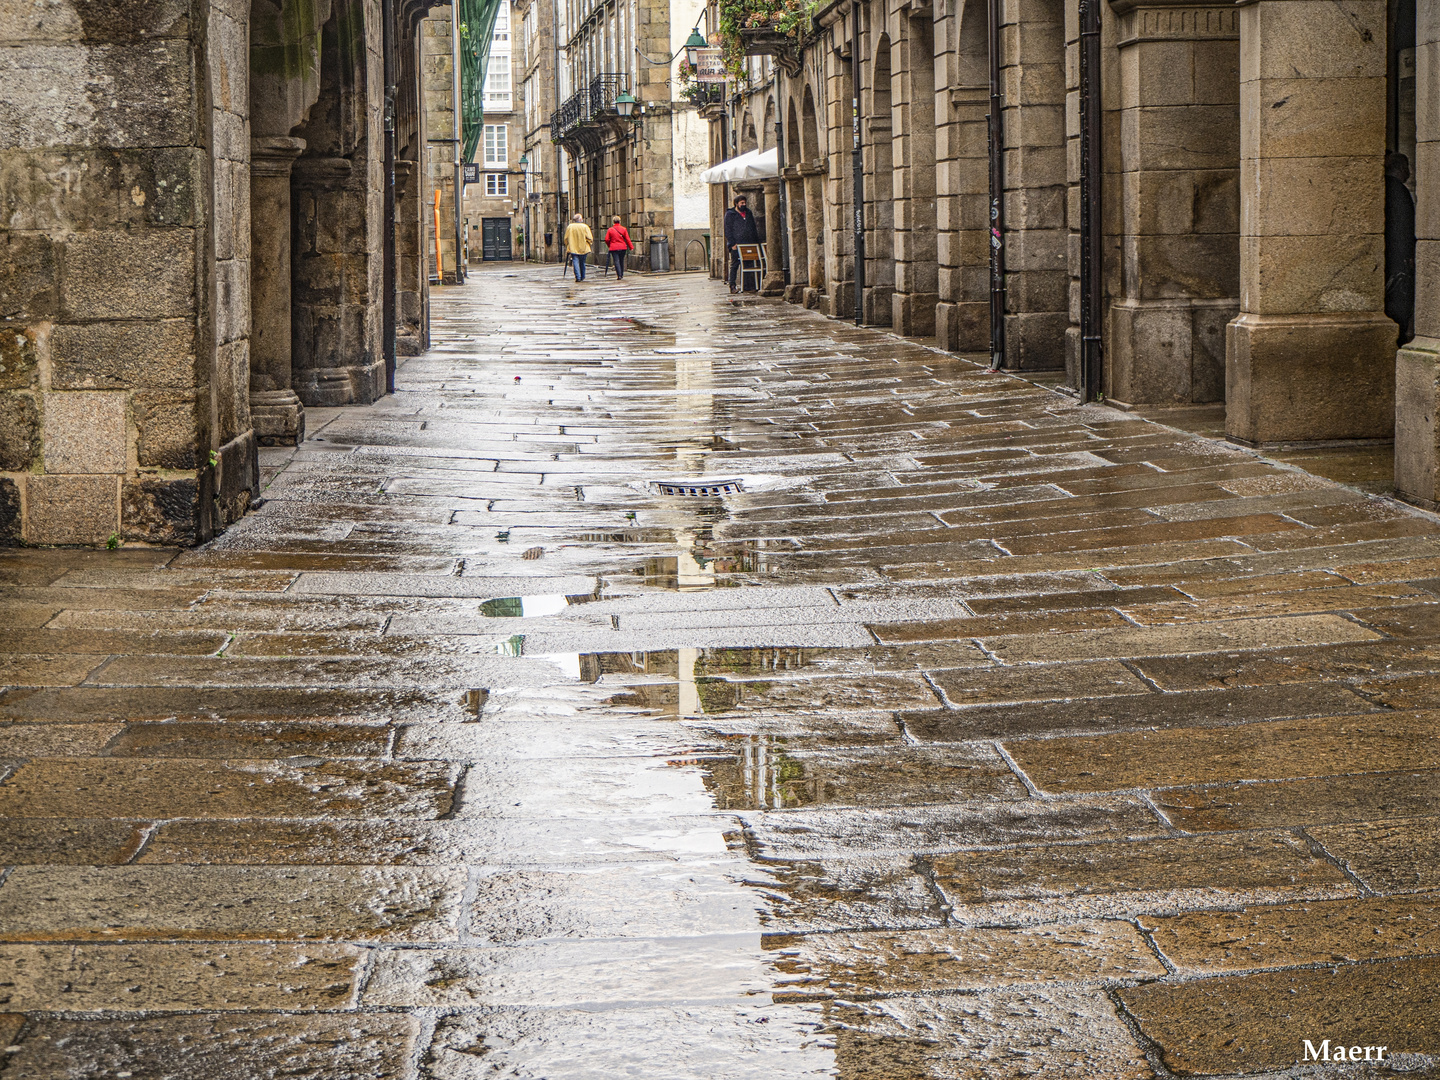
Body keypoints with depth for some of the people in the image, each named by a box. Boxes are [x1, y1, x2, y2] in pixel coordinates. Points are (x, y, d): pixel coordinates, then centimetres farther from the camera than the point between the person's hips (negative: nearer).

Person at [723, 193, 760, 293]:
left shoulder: (748, 213, 17)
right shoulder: (730, 215, 0)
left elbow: (754, 228, 21)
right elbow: (728, 231, -4)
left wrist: (756, 242, 13)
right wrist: (732, 244, -14)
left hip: (749, 244, 5)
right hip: (736, 244, -5)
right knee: (735, 264, -3)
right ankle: (732, 285, -2)